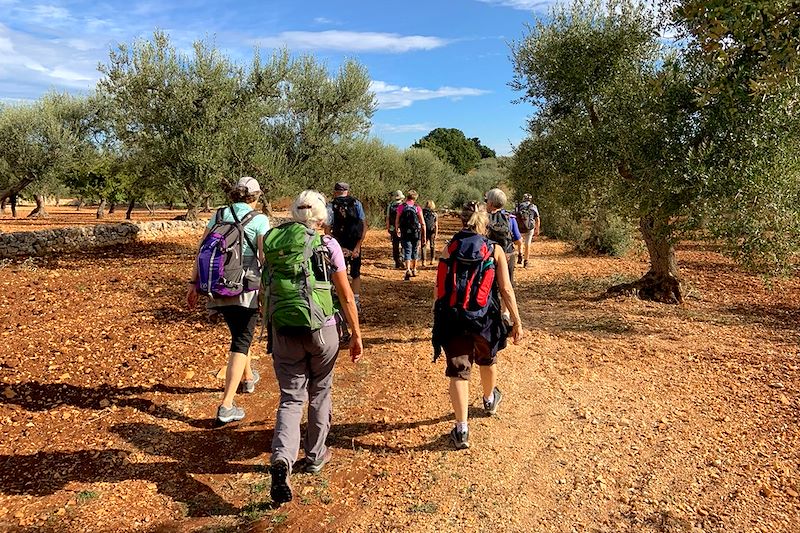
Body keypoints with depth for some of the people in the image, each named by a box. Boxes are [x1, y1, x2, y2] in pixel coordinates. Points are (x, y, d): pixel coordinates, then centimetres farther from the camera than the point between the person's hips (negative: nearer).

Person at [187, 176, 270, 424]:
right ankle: (226, 405, -7)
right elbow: (265, 257, -11)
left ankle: (248, 377, 47)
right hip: (247, 288, -5)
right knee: (241, 341, 1)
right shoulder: (259, 220, -5)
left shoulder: (219, 215, 7)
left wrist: (193, 283, 10)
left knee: (239, 333, 26)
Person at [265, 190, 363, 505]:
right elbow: (346, 295, -5)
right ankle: (315, 456, 33)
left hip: (284, 332, 2)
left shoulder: (272, 242, 5)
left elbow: (265, 291, 11)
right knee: (319, 393, 19)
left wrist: (270, 328, 24)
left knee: (291, 398, 10)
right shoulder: (327, 245, -4)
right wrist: (356, 335, 2)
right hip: (322, 330, -2)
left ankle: (281, 459, -12)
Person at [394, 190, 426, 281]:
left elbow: (397, 221, -1)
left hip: (405, 233, -1)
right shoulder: (417, 208, -4)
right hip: (416, 233, 1)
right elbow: (423, 224, -5)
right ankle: (414, 270, 30)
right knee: (415, 251, 18)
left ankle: (408, 270, -20)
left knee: (407, 252, 0)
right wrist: (424, 237, 2)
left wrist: (397, 230, 18)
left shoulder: (401, 207, -5)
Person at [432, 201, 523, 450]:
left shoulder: (448, 248, 1)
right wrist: (517, 322, 0)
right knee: (487, 359, 27)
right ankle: (490, 400, 54)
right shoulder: (495, 250, -4)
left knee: (457, 371, 7)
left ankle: (461, 429, 4)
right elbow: (506, 289, -7)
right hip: (484, 318, 1)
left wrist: (438, 317, 15)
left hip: (451, 319, 0)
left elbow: (439, 287, 2)